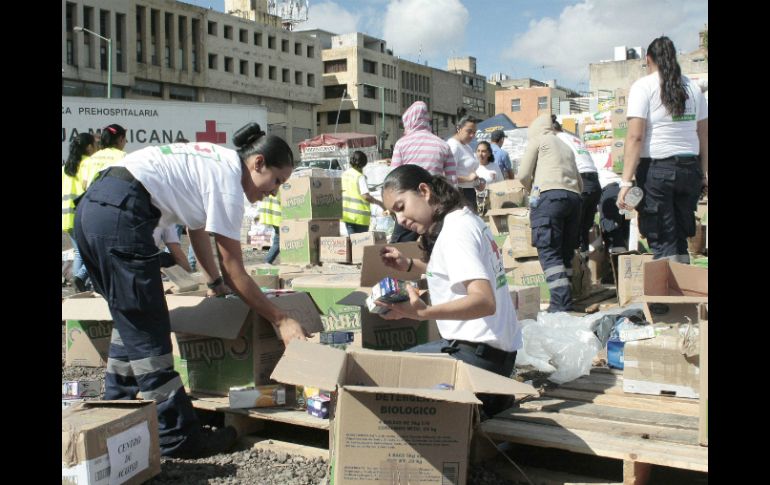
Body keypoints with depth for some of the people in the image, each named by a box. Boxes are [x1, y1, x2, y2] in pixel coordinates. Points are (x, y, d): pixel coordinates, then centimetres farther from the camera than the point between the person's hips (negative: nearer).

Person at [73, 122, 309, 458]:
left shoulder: (215, 162, 19)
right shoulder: (228, 179, -7)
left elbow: (197, 227, 33)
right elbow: (233, 271, -6)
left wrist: (216, 284, 43)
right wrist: (280, 320, 0)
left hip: (90, 207, 10)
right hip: (120, 214, -10)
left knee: (130, 321, 21)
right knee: (148, 333, -2)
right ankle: (177, 437, 8)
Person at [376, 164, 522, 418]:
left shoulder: (455, 230, -18)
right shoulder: (468, 219, 9)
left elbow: (484, 301, -29)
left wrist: (423, 312, -41)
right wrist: (409, 265, 16)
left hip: (479, 353, -10)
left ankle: (480, 401, -4)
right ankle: (488, 394, 12)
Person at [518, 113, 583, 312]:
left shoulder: (538, 139, 12)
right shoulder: (566, 147, 29)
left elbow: (523, 174, 5)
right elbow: (580, 184, 25)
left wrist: (533, 190, 22)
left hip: (549, 196, -6)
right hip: (573, 197, 6)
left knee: (549, 251, -9)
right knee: (566, 252, 9)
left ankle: (562, 302, -19)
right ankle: (564, 300, 6)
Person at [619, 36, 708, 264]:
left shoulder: (643, 86, -4)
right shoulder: (692, 87, 10)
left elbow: (636, 137, -13)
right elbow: (704, 135, 10)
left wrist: (626, 181, -15)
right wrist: (704, 173, 17)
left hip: (656, 168, -5)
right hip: (690, 168, 5)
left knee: (663, 244, 0)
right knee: (680, 239, 15)